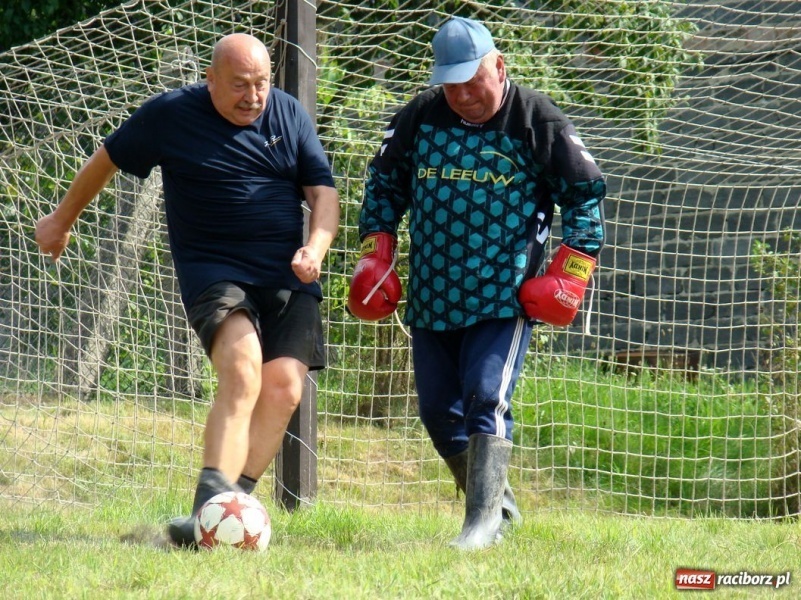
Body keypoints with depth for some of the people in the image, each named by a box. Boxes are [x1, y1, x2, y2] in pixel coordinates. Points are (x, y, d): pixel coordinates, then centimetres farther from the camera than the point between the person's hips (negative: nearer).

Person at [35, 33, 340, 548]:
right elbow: (107, 160, 15)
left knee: (283, 390, -15)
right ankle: (213, 502, -38)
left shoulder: (289, 115, 7)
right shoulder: (170, 115, -1)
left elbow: (324, 193, 8)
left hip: (290, 279, 4)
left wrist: (315, 248, -12)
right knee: (242, 373, -28)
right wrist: (62, 220, 27)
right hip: (214, 272, -4)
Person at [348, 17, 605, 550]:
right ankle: (498, 504, 24)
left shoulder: (538, 122, -6)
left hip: (506, 298, -5)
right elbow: (384, 185, 18)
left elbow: (587, 195, 0)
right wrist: (375, 255, 7)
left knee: (487, 400, -17)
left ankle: (484, 523, -14)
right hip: (432, 298, 5)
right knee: (438, 411, 7)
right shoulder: (419, 119, 3)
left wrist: (570, 274, -7)